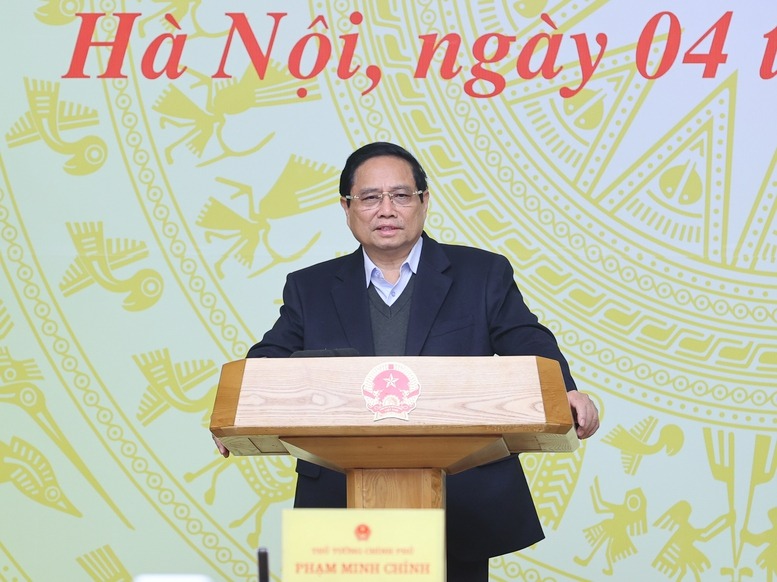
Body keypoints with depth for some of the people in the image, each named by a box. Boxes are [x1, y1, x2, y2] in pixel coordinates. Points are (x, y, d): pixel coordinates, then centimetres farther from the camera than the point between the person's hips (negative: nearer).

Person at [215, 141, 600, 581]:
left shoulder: (483, 275, 8)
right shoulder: (310, 289, 13)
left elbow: (529, 346, -2)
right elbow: (271, 362, 4)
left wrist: (566, 395, -24)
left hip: (463, 511, 0)